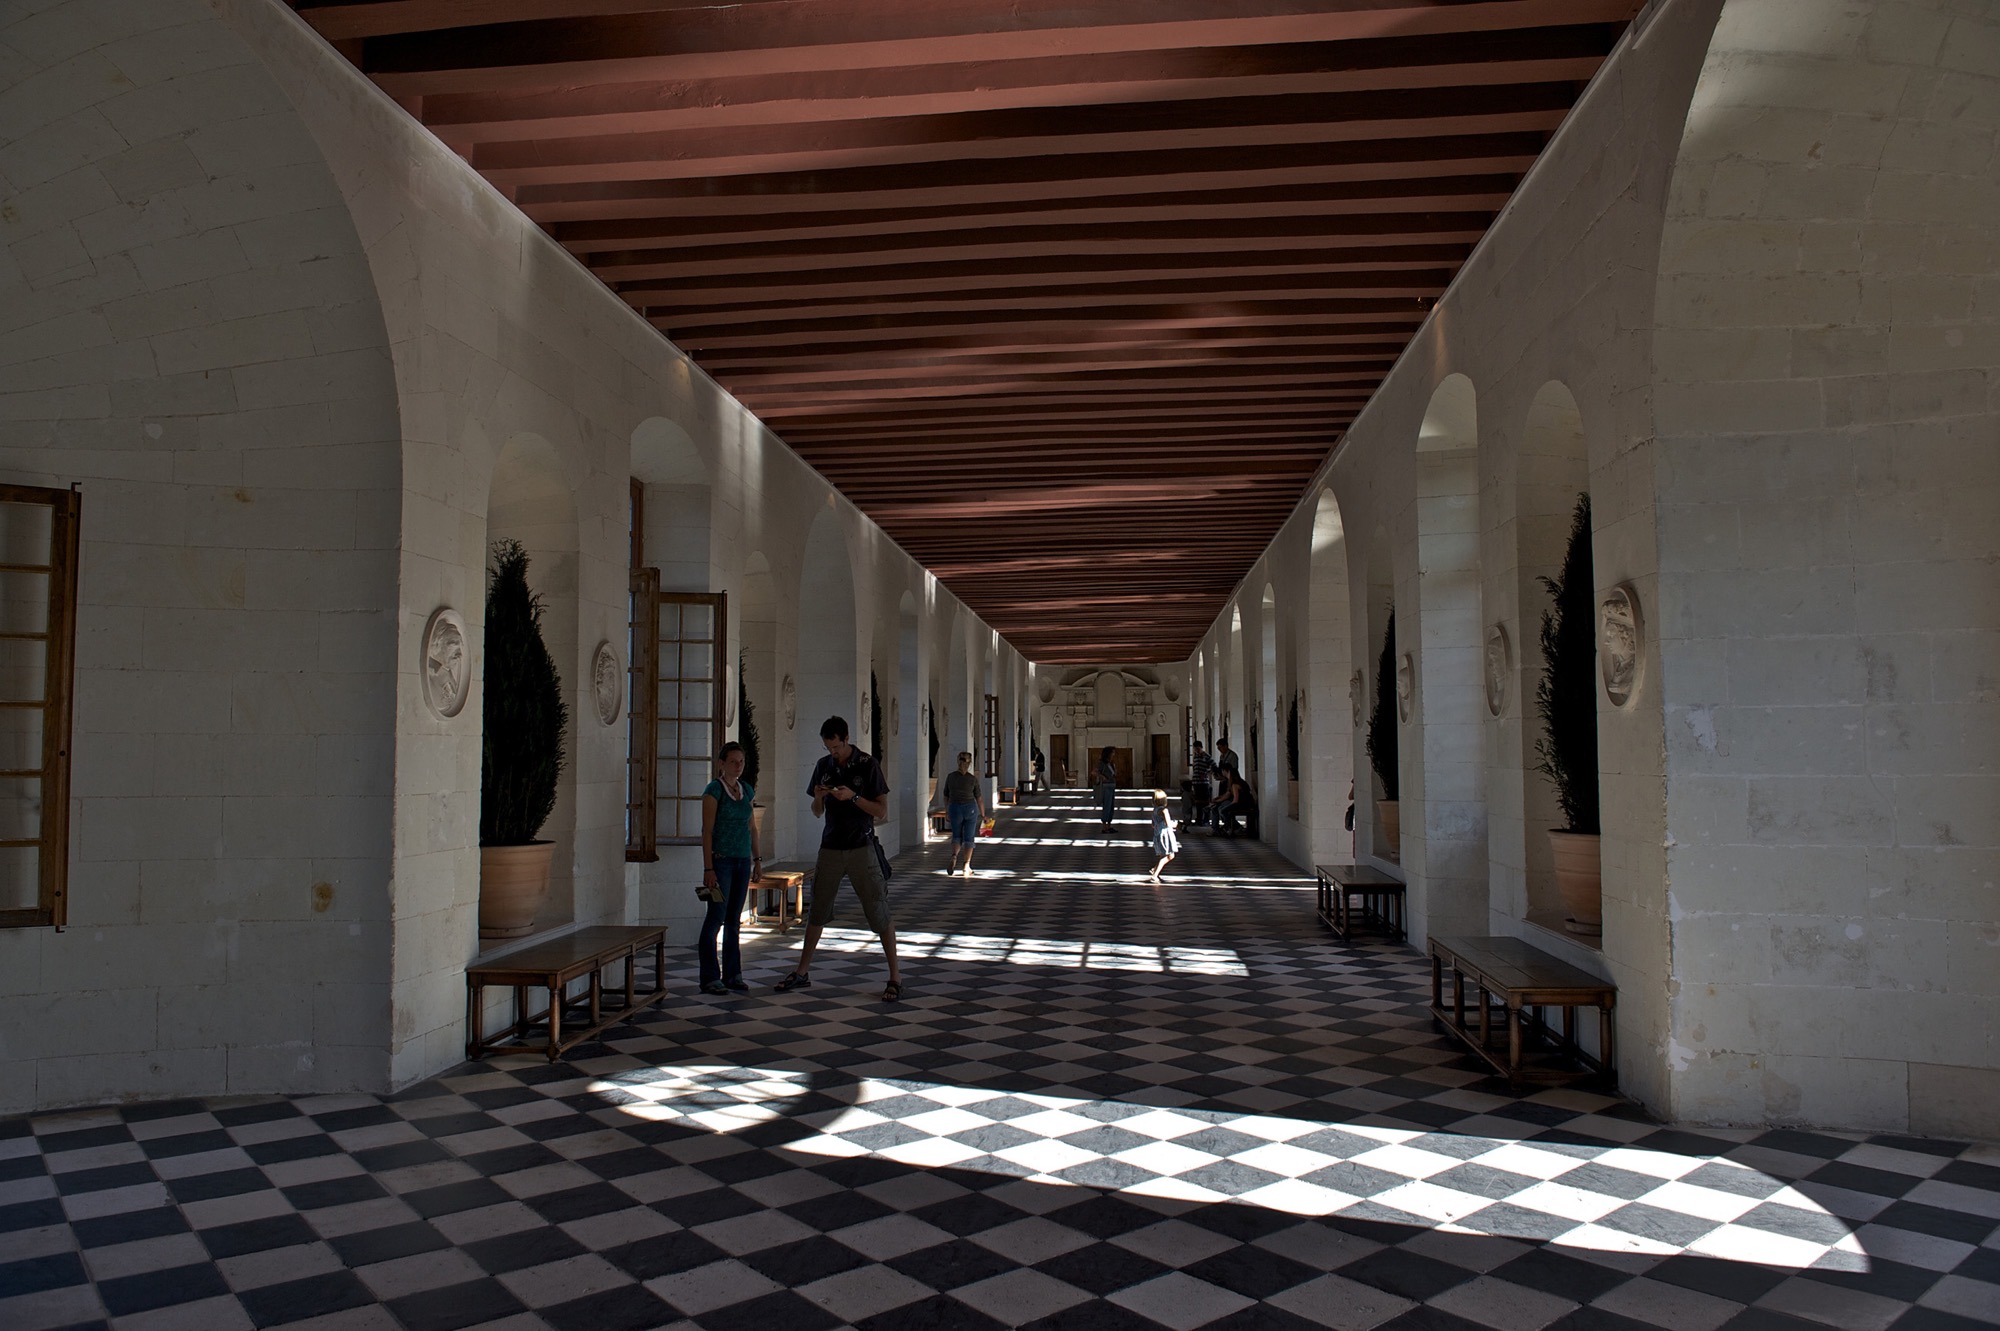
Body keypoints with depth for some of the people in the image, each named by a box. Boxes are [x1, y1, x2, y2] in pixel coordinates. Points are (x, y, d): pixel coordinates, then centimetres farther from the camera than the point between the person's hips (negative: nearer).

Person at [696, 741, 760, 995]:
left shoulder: (747, 790, 12)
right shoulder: (714, 790, -7)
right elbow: (707, 831, -11)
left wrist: (757, 857, 16)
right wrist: (708, 868, -16)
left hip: (743, 860, 6)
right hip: (721, 860, -6)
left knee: (734, 919, 10)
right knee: (716, 918, -5)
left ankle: (732, 975, 16)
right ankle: (710, 978, 1)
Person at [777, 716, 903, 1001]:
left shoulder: (868, 765, -6)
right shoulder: (823, 766, 7)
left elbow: (882, 811, -8)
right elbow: (817, 813, 14)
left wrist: (853, 797, -20)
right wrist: (819, 798, -8)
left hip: (861, 848, -4)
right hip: (830, 847, 4)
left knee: (878, 912, -4)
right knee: (817, 911, 10)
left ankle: (895, 976, 2)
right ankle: (802, 972, 22)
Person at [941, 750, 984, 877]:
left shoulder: (950, 777, -1)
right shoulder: (973, 779, -7)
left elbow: (946, 797, 6)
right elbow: (979, 799, -2)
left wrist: (946, 813, 17)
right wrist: (983, 815, 10)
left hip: (954, 809, 2)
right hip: (970, 809, -2)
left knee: (956, 837, 18)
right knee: (969, 838, 9)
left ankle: (954, 857, -10)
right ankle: (967, 867, 2)